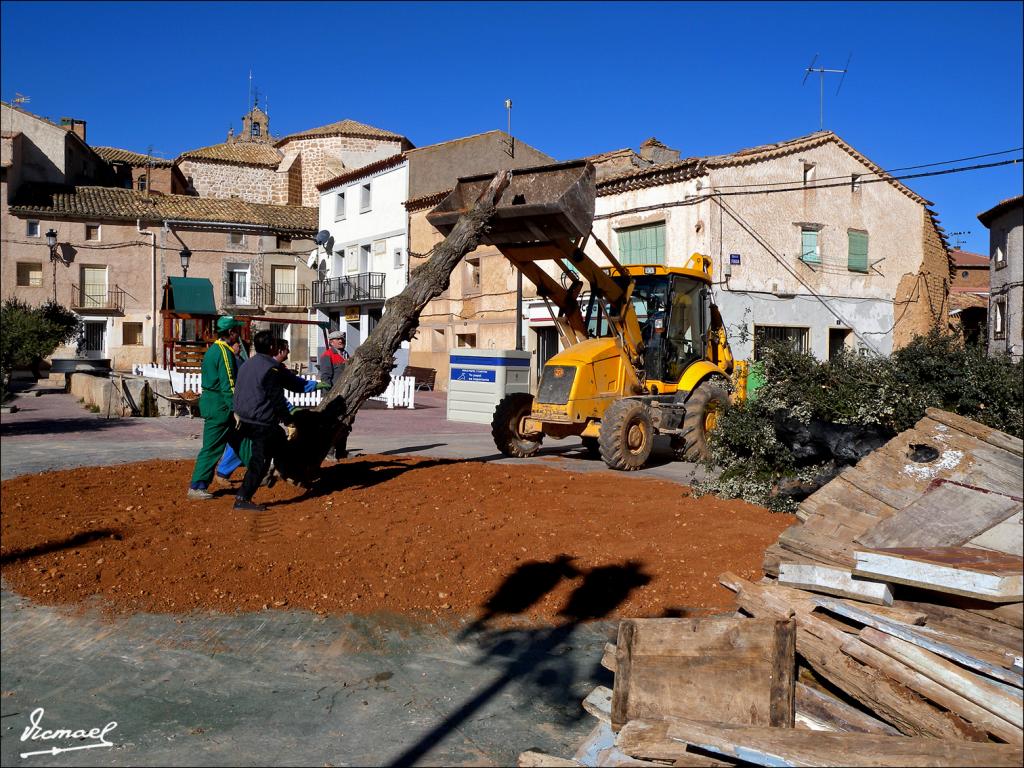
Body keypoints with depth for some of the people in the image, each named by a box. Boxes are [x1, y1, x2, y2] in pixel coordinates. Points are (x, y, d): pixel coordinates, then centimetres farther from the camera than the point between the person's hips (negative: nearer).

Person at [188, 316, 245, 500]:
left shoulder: (213, 349, 14)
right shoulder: (225, 352, -16)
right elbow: (228, 385, -20)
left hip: (210, 400, 10)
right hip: (220, 406, -10)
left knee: (237, 441, 16)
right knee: (212, 448, -5)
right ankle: (197, 487, -2)